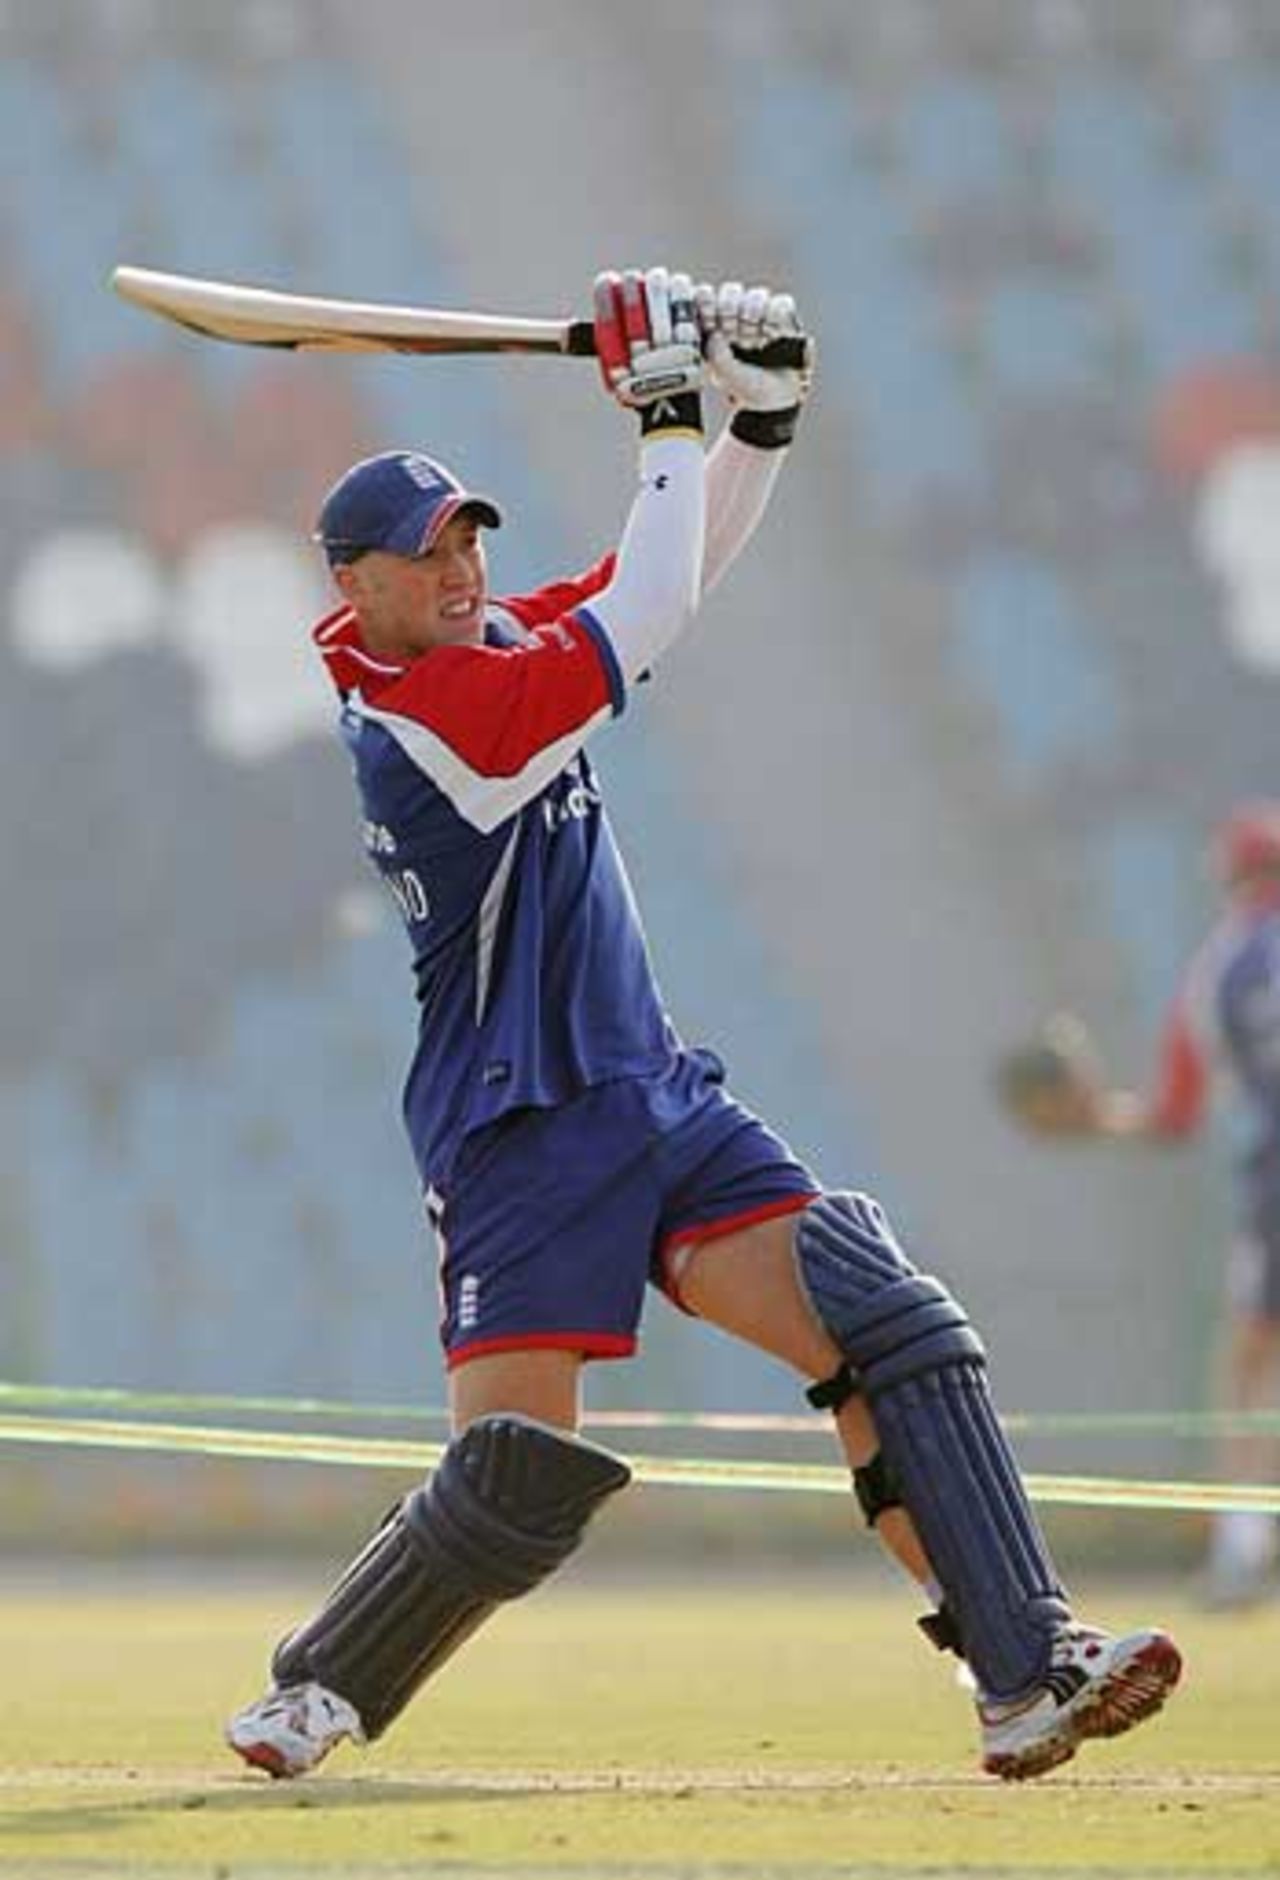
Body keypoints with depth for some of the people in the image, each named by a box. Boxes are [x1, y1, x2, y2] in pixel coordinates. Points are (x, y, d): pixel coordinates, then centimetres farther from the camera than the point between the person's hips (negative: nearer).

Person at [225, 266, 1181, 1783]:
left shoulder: (494, 643, 10)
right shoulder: (412, 717, -16)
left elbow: (685, 568, 17)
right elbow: (644, 616, -21)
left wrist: (763, 410, 2)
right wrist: (667, 413, -13)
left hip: (657, 1097, 8)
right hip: (523, 1136, -8)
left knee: (888, 1326, -8)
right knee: (517, 1482, -11)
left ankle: (1028, 1671, -14)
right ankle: (314, 1690, 13)